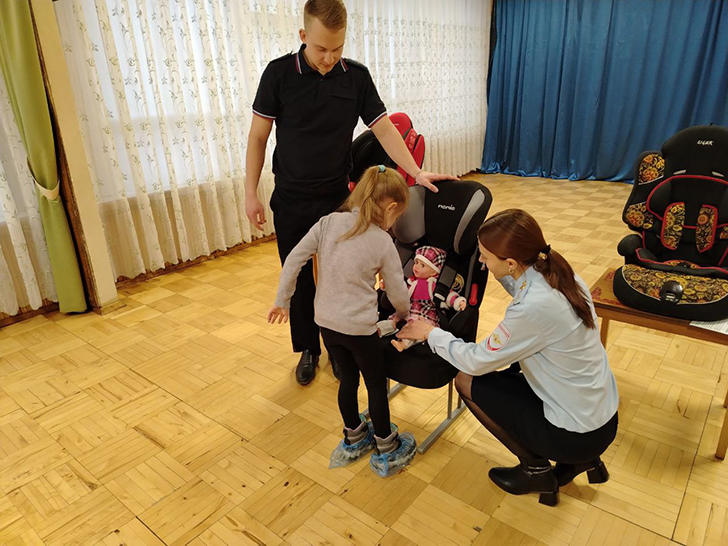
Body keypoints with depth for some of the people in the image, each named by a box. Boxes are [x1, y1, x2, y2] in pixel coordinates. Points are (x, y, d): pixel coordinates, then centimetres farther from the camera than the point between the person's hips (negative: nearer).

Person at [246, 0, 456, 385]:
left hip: (337, 198, 1)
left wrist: (416, 172, -13)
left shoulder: (356, 76, -4)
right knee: (299, 279, 9)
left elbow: (384, 129, -2)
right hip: (291, 201, 0)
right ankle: (308, 349, 29)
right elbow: (258, 136, -3)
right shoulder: (279, 73, -8)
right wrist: (251, 194, -6)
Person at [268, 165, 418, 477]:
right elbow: (398, 294, -4)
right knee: (376, 384, 15)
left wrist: (283, 301, 7)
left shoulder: (329, 223, -4)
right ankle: (386, 450, 32)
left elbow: (294, 260, -4)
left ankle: (354, 439, 42)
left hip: (326, 322, 5)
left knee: (348, 378, 23)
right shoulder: (383, 242, -12)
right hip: (359, 327, -4)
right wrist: (404, 314, 19)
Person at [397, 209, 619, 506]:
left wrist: (431, 333, -3)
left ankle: (536, 470, 14)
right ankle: (580, 460, 21)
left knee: (467, 381, 0)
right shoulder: (559, 272, -7)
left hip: (580, 435, -8)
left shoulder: (534, 308, -31)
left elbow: (476, 361, -17)